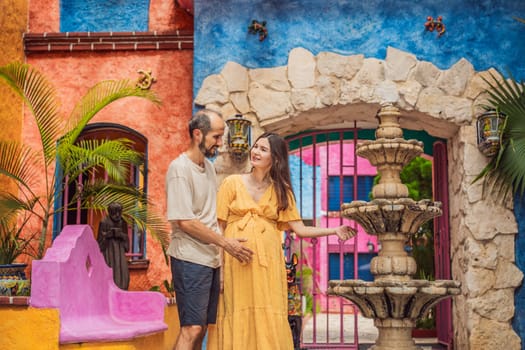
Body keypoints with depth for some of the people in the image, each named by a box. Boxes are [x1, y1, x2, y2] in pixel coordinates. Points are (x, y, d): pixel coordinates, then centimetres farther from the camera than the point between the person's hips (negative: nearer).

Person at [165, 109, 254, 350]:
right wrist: (225, 242, -14)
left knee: (202, 328, 10)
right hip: (190, 258, -8)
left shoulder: (208, 166, 13)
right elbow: (185, 221, -17)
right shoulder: (180, 168, -12)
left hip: (211, 258, 8)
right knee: (192, 328, -10)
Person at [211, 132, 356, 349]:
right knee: (239, 314, 0)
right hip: (236, 260, -1)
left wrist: (334, 231, -9)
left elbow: (300, 229, 2)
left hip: (267, 261, 1)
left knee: (268, 317, -1)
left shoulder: (281, 190, 9)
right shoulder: (232, 183, 4)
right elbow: (219, 226, 1)